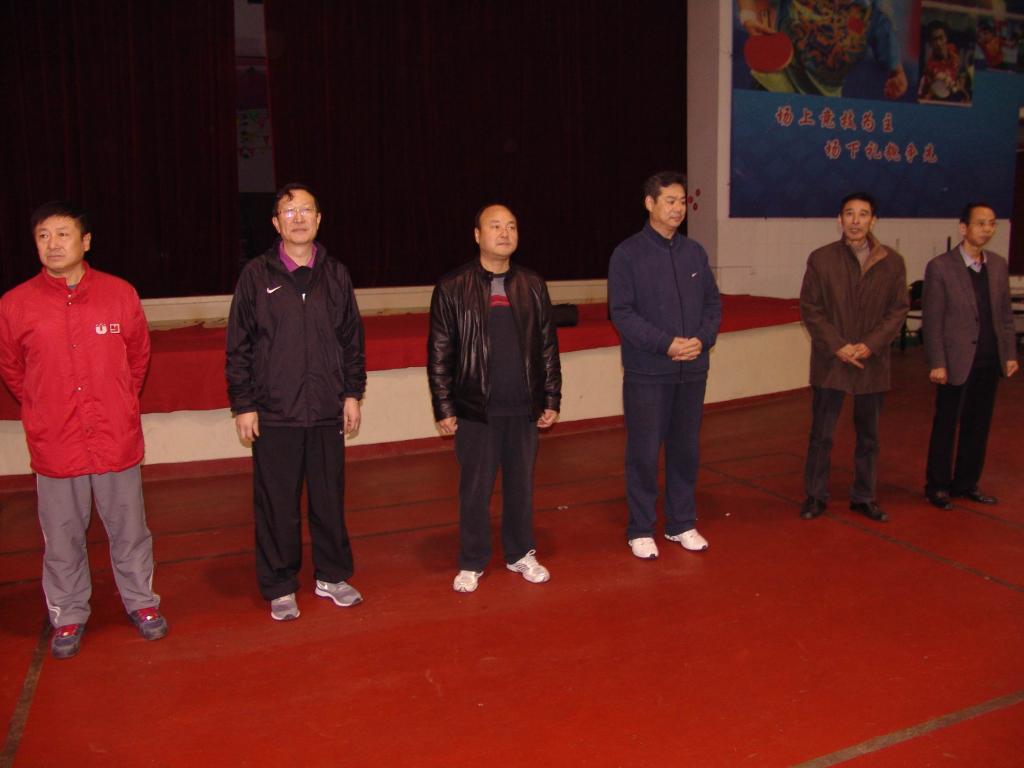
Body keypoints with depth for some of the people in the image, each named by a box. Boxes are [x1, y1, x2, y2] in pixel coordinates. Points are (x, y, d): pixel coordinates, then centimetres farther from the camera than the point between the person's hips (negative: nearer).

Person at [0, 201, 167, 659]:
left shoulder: (120, 294, -2)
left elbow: (138, 354, 11)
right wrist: (44, 409, 12)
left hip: (117, 439, 0)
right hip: (54, 446, 0)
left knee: (129, 531, 12)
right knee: (62, 539, 11)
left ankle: (141, 602, 30)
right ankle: (68, 617, 28)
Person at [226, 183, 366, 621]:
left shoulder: (335, 274, 7)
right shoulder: (257, 275, -1)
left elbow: (352, 339, 11)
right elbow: (238, 346, 0)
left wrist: (353, 393, 6)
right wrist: (243, 405, -4)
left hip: (327, 412, 2)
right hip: (273, 414, -2)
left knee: (330, 499, 11)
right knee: (277, 506, 6)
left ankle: (332, 576, 28)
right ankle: (280, 588, 21)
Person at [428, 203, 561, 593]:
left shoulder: (533, 285, 6)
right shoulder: (452, 287, -3)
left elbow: (548, 347, 9)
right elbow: (439, 353, -3)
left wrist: (552, 399, 6)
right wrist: (443, 408, -6)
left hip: (524, 408, 3)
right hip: (475, 410, -3)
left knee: (521, 485, 14)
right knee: (475, 489, 7)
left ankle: (520, 554, 31)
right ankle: (471, 563, 23)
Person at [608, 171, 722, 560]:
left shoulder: (695, 252, 9)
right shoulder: (628, 254, -4)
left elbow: (713, 303, 12)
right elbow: (622, 311, -10)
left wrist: (703, 339, -7)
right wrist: (666, 344, -17)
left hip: (692, 370, 4)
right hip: (647, 372, -4)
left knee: (686, 449, 12)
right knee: (644, 452, 2)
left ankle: (682, 523, 26)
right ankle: (640, 529, 16)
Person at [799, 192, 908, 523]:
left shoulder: (892, 262, 1)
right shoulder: (821, 259, -3)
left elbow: (898, 309, 1)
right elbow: (810, 309, -4)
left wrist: (871, 345, -12)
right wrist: (837, 346, -13)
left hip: (873, 363, 2)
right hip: (830, 362, -2)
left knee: (868, 436, 13)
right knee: (821, 434, 5)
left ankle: (864, 496, 26)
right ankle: (815, 496, 18)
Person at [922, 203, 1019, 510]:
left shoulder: (998, 265, 8)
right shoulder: (940, 267, -9)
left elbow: (1005, 313, 12)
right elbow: (932, 320, -10)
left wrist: (1010, 354, 7)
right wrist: (937, 363, -13)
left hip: (989, 361, 5)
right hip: (956, 361, -5)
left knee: (978, 426, 12)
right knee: (945, 426, 6)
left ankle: (966, 483, 25)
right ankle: (937, 485, 19)